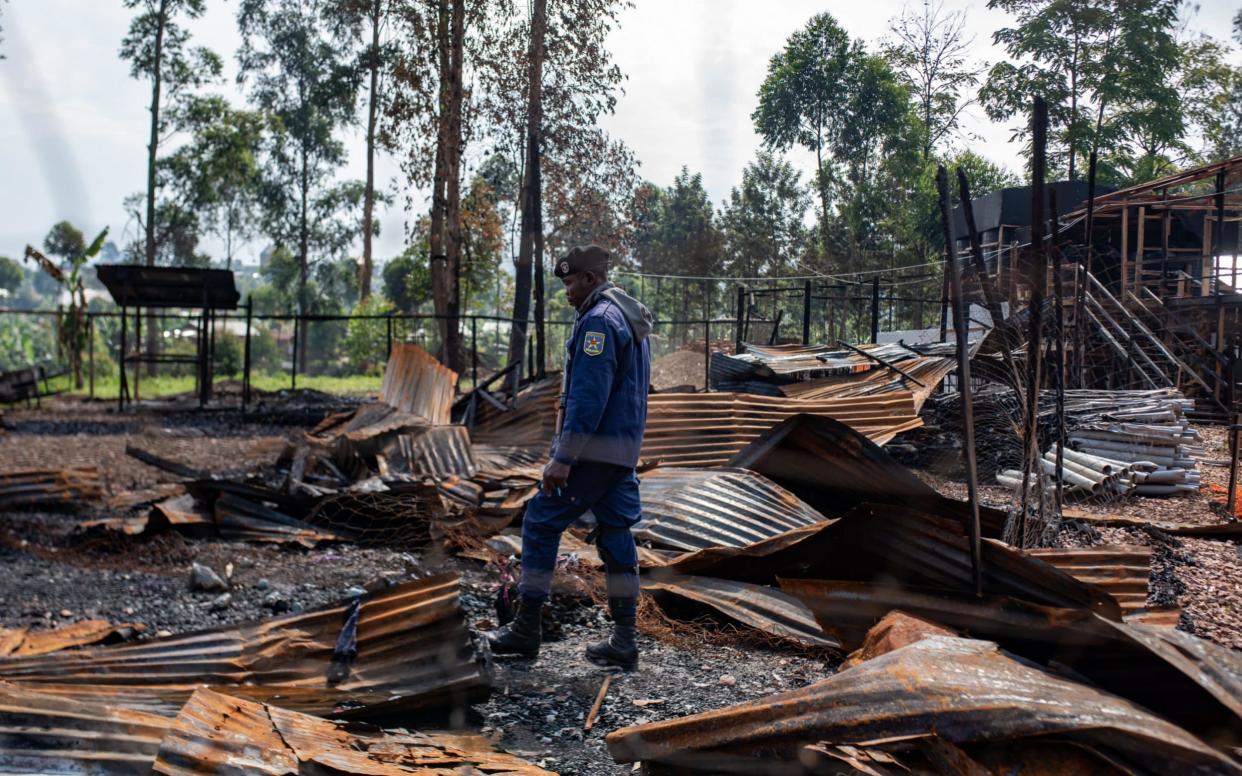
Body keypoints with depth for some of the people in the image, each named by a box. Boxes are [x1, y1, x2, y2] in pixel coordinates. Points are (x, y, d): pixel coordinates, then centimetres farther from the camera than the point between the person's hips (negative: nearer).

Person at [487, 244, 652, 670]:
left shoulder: (599, 320, -14)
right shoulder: (631, 318, 17)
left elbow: (587, 396, -22)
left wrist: (563, 459, -22)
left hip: (592, 448, -9)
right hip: (625, 450, 10)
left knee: (541, 525, -1)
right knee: (615, 535, 9)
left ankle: (525, 630, 4)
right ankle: (623, 641, 10)